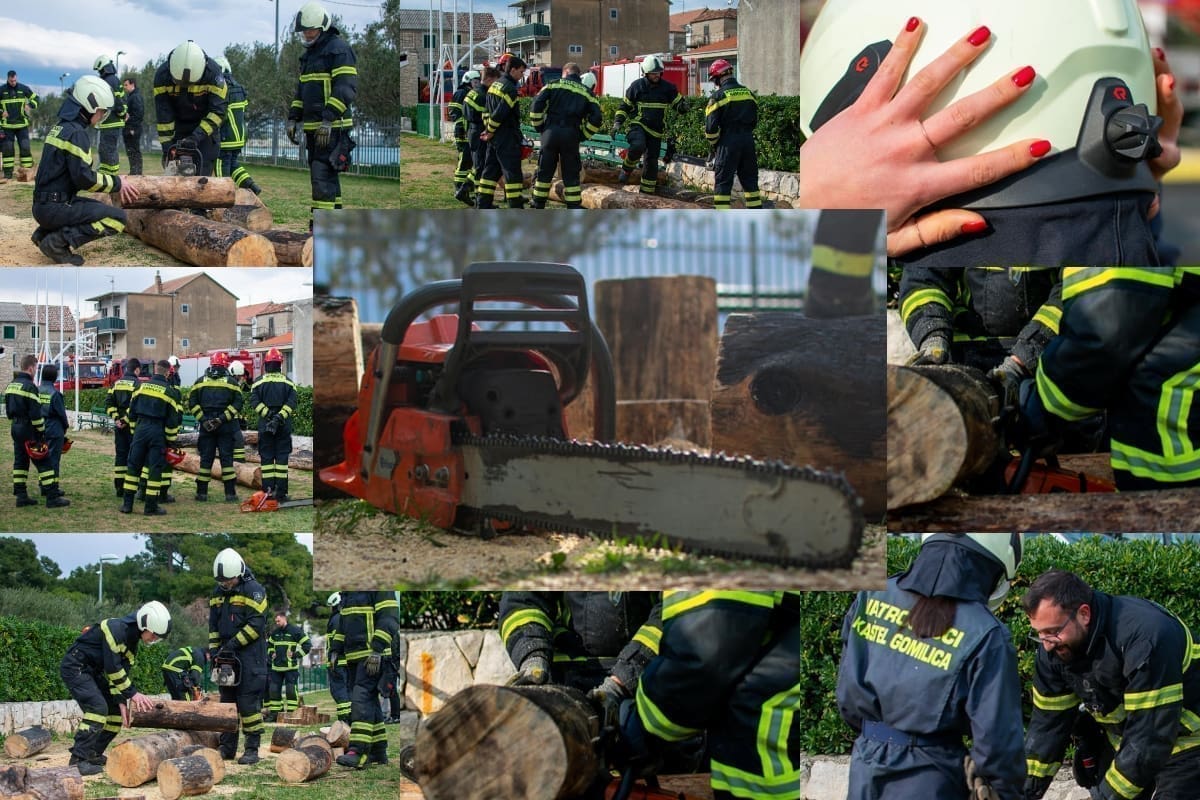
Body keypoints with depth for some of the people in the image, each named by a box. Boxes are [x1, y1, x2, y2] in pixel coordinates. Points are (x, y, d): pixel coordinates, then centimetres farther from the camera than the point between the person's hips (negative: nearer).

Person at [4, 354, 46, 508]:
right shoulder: (30, 386, -16)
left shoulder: (11, 385, 12)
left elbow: (8, 410, 17)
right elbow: (35, 413, -18)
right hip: (28, 428, -8)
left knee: (19, 461, 9)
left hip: (15, 427, 8)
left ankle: (21, 495, 7)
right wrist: (41, 431, -13)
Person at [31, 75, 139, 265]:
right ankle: (59, 241, -16)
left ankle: (45, 233, 13)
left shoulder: (60, 127, 15)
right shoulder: (77, 133, -15)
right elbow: (84, 178, -21)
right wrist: (117, 183, -7)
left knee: (99, 209, 30)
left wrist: (113, 183, 15)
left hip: (44, 204, 10)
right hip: (55, 208, -10)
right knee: (117, 218, -11)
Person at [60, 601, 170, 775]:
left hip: (93, 671, 10)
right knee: (98, 707, -23)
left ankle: (94, 754, 16)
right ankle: (78, 760, -22)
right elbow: (113, 668, -26)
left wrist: (121, 701, -4)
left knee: (116, 710, 9)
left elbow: (124, 669, 5)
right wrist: (132, 693, -21)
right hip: (75, 668, -10)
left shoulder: (132, 638, 6)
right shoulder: (116, 628, -25)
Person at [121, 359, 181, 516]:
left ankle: (127, 504, 9)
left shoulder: (141, 386, 5)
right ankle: (151, 507, 2)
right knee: (155, 468, 2)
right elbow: (173, 419, -4)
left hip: (140, 428, 3)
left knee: (133, 465, 10)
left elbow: (132, 411, 10)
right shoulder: (170, 391, -4)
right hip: (158, 432, -3)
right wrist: (170, 439, 4)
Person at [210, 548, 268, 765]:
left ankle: (252, 749, -7)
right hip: (227, 656, 7)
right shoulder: (218, 593, 12)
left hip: (250, 655, -7)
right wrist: (214, 650, 7)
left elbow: (256, 624, -16)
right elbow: (213, 625, 17)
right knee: (227, 701, 9)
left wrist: (233, 644, -16)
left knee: (249, 702, -9)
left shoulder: (254, 590, -10)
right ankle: (227, 747, 15)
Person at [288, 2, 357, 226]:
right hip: (313, 127, 9)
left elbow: (346, 87, -17)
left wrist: (328, 118, -23)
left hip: (333, 128, -9)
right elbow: (301, 90, 28)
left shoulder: (338, 48, -8)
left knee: (322, 175, -15)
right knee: (327, 176, 11)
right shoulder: (309, 54, 21)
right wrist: (293, 119, 18)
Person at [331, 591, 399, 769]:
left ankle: (358, 752, -24)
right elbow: (343, 624, 27)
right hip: (354, 656, 9)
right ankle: (378, 752, 16)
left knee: (361, 699, -17)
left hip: (372, 656, -9)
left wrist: (377, 650, -23)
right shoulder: (347, 592, 18)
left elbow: (390, 618, -17)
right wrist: (336, 650, 20)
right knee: (369, 702, 11)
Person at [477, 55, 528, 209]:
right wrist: (490, 131, -12)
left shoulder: (494, 85, 14)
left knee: (491, 170, 14)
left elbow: (487, 110, 16)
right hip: (507, 138, -9)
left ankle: (483, 203, 16)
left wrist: (488, 129, 13)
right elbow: (500, 113, -22)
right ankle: (516, 206, -4)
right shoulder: (510, 88, -16)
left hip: (494, 137, 9)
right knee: (513, 172, -5)